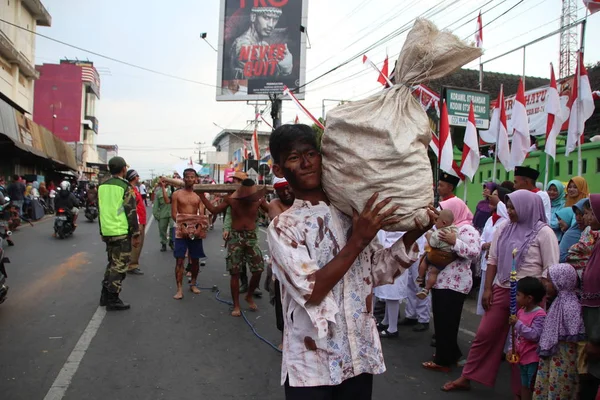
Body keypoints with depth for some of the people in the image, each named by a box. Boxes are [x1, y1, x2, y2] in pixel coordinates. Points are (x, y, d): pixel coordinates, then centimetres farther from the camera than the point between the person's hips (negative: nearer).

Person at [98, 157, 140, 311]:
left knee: (113, 263, 20)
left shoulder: (102, 186, 9)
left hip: (107, 231, 7)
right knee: (120, 266, 0)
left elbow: (100, 210, 14)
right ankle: (113, 301, 3)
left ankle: (105, 295, 24)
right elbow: (131, 213, -14)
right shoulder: (125, 187, -12)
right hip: (122, 232, -7)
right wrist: (136, 234, -8)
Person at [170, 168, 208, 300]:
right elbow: (173, 214, -4)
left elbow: (202, 215, 0)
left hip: (196, 230, 2)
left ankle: (193, 284, 26)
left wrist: (199, 229, -15)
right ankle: (179, 289, -5)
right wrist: (182, 228, -15)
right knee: (179, 259, -6)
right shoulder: (177, 194, 2)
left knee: (195, 259, 9)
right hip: (181, 230, -2)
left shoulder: (199, 195, 7)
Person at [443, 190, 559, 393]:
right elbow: (493, 260, 10)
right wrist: (488, 288, 5)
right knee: (484, 335, 8)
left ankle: (521, 390, 23)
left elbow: (550, 269, -9)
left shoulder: (543, 233, -8)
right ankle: (465, 378, 20)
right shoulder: (503, 230, 7)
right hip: (501, 291, 5)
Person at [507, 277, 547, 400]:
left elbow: (535, 335, -26)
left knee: (533, 387, 3)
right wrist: (511, 349, 3)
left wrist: (517, 323, -26)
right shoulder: (521, 311, 4)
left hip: (533, 359, -8)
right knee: (524, 385, 19)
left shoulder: (540, 314, -19)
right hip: (522, 356, 8)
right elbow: (514, 333, 11)